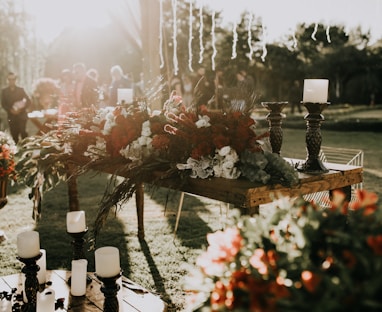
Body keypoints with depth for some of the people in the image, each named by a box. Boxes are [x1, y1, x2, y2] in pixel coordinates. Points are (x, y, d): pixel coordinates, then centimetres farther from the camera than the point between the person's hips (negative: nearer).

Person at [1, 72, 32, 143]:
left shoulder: (21, 90, 4)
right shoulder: (4, 91, 7)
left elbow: (29, 101, 1)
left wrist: (21, 109, -10)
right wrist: (10, 110, -11)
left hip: (21, 115, -2)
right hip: (11, 116, 2)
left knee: (23, 132, -13)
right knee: (14, 134, 1)